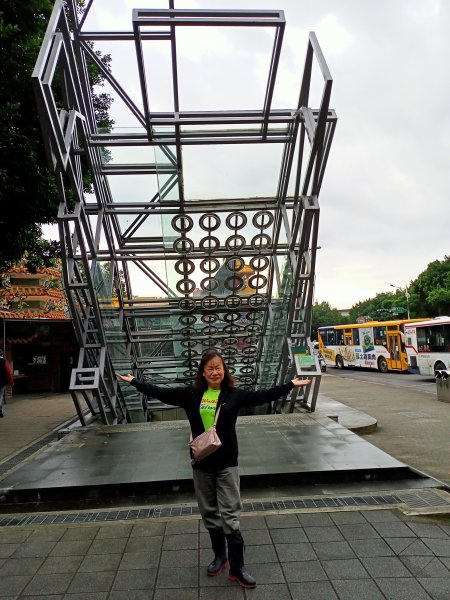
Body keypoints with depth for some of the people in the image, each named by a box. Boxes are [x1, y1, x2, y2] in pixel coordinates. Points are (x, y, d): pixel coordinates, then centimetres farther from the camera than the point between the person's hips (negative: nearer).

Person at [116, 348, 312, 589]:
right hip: (201, 463, 2)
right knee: (209, 513, 16)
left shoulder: (233, 395, -5)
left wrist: (291, 385, -9)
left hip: (226, 463, -2)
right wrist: (134, 381, 0)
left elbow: (263, 396, -6)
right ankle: (219, 556, 36)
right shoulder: (191, 393, -2)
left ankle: (237, 568, 15)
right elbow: (162, 393, -1)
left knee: (230, 515, 1)